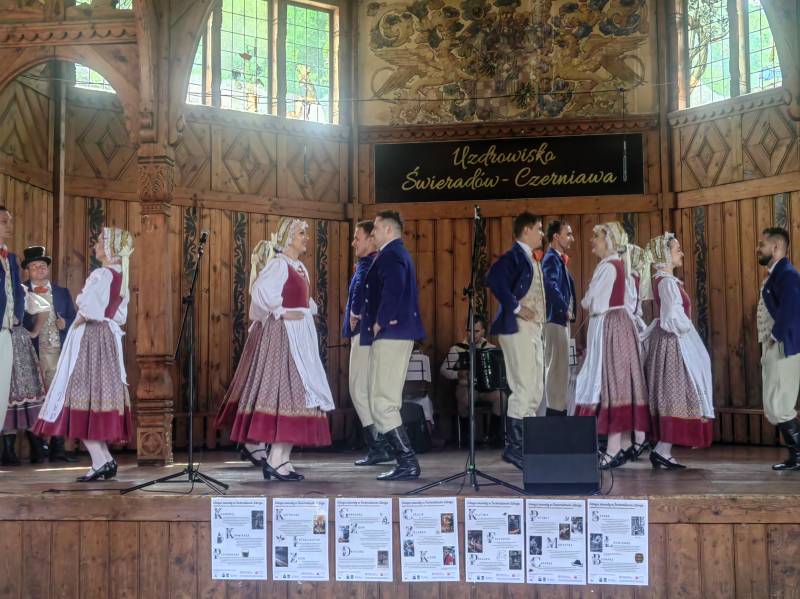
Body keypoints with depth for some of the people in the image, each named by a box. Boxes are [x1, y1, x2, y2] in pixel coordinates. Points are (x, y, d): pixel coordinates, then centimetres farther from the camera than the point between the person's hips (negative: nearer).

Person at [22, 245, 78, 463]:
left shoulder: (62, 292, 15)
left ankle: (57, 449, 7)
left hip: (59, 354, 3)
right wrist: (30, 331, -19)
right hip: (32, 353, -3)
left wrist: (65, 324, -6)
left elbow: (74, 319, 14)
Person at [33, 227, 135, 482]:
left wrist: (76, 323, -5)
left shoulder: (102, 274, -15)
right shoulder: (121, 276, 11)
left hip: (89, 338, -8)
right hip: (108, 338, 9)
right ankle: (106, 460, 11)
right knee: (99, 395, 12)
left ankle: (100, 461, -8)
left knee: (82, 398, -4)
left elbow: (88, 310, -23)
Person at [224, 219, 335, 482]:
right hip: (283, 334, -10)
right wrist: (281, 313, -18)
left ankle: (281, 459, 13)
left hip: (299, 337, 10)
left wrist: (308, 309, 7)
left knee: (296, 395, 9)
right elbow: (261, 291, -26)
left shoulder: (299, 267, 17)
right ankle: (276, 460, -8)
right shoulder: (279, 264, -11)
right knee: (286, 392, -10)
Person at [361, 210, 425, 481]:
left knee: (382, 404, -10)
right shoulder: (398, 254, 21)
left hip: (390, 334, -11)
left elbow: (393, 289, -26)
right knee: (388, 403, 14)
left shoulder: (390, 255, -12)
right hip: (398, 334, 11)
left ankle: (408, 462, -9)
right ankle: (406, 462, 16)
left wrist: (380, 323, -17)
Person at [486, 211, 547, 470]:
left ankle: (525, 445, 18)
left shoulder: (531, 258, 20)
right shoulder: (514, 256, -10)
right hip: (518, 328, -10)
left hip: (533, 329, 10)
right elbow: (494, 279, -27)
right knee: (524, 388, -11)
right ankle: (514, 447, -6)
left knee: (536, 390, 12)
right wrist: (516, 308, -22)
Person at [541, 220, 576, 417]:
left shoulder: (559, 259, 18)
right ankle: (555, 409, -7)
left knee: (561, 367, 13)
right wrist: (565, 310, -19)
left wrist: (568, 312, 10)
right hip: (555, 318, -10)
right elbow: (552, 287, -28)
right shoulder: (551, 259, -13)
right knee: (556, 366, -9)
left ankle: (559, 408, 19)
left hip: (562, 319, 10)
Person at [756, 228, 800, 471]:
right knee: (775, 407, 12)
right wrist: (769, 341, 11)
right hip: (773, 350, 10)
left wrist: (775, 337, -16)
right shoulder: (775, 275, 17)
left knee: (778, 406, -8)